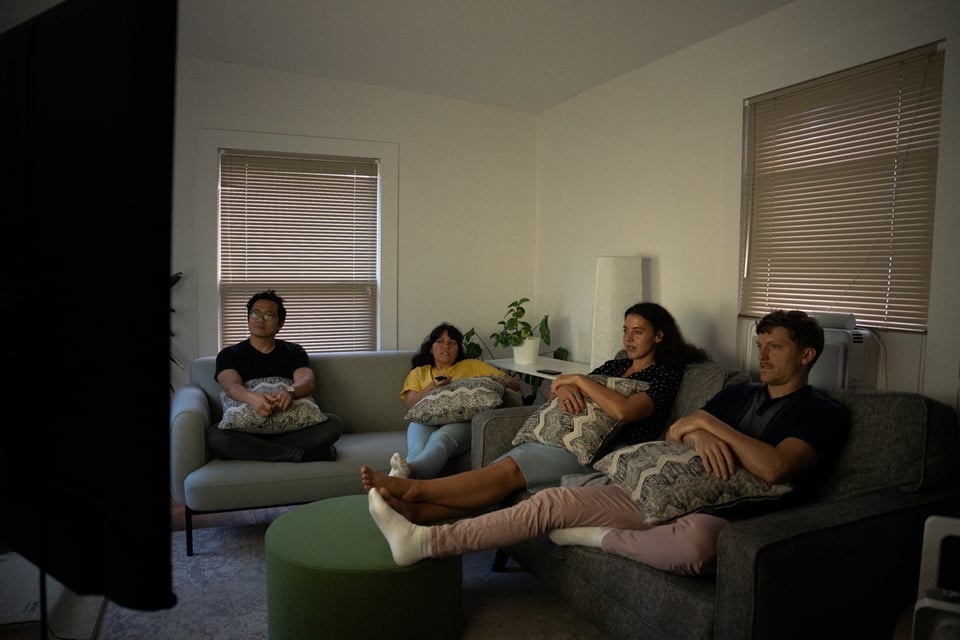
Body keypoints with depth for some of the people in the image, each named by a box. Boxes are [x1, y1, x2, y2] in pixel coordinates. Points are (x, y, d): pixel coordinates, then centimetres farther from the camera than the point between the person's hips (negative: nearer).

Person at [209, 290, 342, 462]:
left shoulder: (293, 352, 13)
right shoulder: (229, 354, 10)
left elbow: (307, 381, -7)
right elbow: (231, 385, -11)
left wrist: (289, 392, -34)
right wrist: (252, 397, -37)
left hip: (289, 428, 1)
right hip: (246, 430, 0)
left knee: (334, 422, -23)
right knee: (215, 434, -34)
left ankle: (261, 450, -25)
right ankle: (302, 453, -30)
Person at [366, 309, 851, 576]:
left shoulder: (824, 414, 1)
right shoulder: (739, 393, 20)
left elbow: (775, 468, -18)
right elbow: (674, 434, 10)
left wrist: (709, 423, -13)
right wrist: (696, 434, -13)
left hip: (727, 517, -5)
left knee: (697, 539, -46)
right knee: (554, 501, -11)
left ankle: (595, 537, -17)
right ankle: (423, 540, -11)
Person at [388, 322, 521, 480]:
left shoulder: (473, 365, 30)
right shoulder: (419, 372, 31)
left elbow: (513, 383, 23)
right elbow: (411, 404, 14)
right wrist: (432, 386, -3)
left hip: (461, 421, -1)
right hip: (425, 421, 2)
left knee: (440, 439, -40)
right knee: (418, 448, -37)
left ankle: (408, 470, -69)